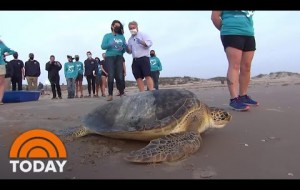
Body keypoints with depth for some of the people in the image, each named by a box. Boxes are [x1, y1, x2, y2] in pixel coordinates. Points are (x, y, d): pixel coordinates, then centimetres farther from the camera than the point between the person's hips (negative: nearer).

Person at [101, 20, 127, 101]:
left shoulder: (122, 37, 14)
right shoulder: (107, 36, 8)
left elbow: (125, 48, 12)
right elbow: (103, 46, -4)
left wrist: (123, 48, -11)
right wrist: (111, 44, -21)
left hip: (119, 57, 2)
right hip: (109, 57, -2)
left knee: (120, 76, -7)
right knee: (111, 76, -9)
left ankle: (122, 93, 1)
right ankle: (110, 94, -2)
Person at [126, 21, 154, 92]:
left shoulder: (143, 35, 7)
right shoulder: (130, 39, 21)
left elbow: (150, 43, -7)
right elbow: (129, 51, 23)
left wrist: (141, 42, -24)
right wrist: (126, 48, 1)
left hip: (144, 58, -5)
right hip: (135, 60, 5)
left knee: (148, 76, -12)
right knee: (138, 78, -1)